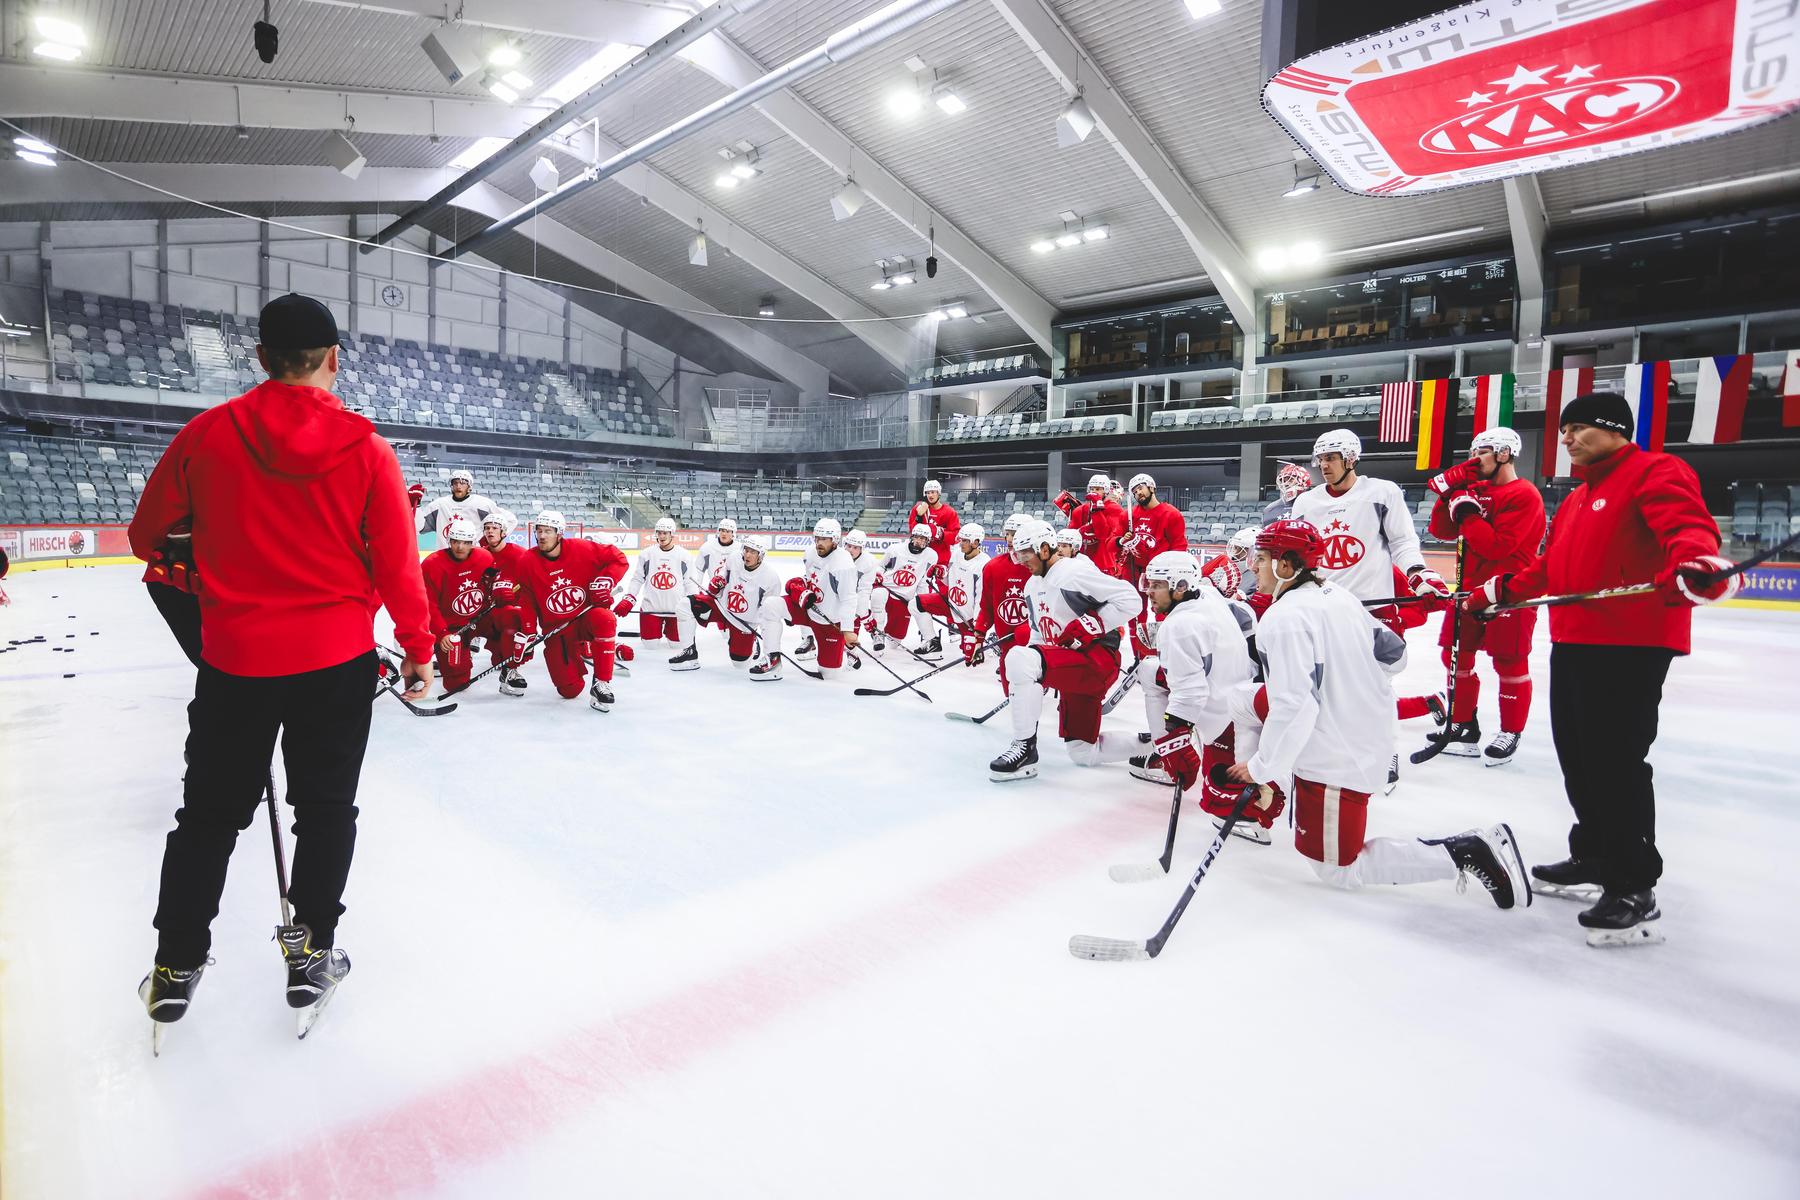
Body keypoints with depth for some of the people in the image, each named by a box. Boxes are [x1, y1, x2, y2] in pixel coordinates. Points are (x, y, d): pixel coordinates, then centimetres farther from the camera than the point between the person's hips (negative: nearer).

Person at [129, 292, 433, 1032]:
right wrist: (418, 650, 3)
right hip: (338, 659, -1)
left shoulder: (207, 434, -5)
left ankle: (176, 966, 25)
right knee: (326, 806, 14)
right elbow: (397, 565, -8)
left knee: (211, 811, 17)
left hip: (234, 657, 2)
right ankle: (312, 950, 22)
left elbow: (148, 535, 6)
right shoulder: (364, 449, -9)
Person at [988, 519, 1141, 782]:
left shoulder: (1076, 571, -13)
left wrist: (1092, 624, -20)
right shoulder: (1032, 586, 16)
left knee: (1020, 659, -31)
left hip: (1098, 659, -10)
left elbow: (1130, 600, -15)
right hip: (1073, 669, 10)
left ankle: (1025, 750, -22)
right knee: (1083, 753, 10)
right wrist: (1030, 679, 13)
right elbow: (1039, 632, 25)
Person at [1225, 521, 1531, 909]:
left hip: (1334, 760, -9)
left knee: (1338, 870, 6)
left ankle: (1467, 852, -2)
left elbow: (1294, 707, -30)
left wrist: (1262, 767, -18)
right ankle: (1257, 797, 27)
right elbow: (1394, 654, 12)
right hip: (1369, 733, 10)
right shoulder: (1338, 595, 3)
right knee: (1244, 699, 20)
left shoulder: (1282, 619, -24)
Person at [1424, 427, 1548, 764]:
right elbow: (1442, 531, 8)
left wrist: (1467, 511, -19)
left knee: (1509, 663, 2)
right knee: (1457, 656, 10)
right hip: (1470, 587, 8)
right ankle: (1463, 727, 21)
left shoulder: (1524, 495, -13)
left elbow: (1497, 546, -23)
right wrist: (1450, 492, -3)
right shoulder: (1477, 490, 12)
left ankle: (1510, 734, 16)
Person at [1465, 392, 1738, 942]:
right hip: (1573, 644, 9)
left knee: (1616, 761, -7)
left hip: (1631, 646, -9)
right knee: (1578, 754, 15)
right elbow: (1550, 564, 27)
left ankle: (1634, 888, 4)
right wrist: (1499, 590, 20)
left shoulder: (1656, 473, -6)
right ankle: (1594, 857, 30)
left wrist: (1697, 563, -42)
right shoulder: (1577, 498, 23)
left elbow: (1686, 525, -23)